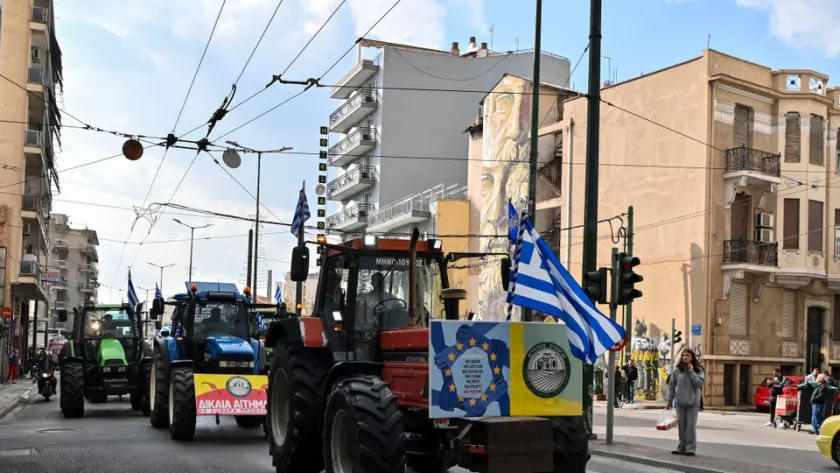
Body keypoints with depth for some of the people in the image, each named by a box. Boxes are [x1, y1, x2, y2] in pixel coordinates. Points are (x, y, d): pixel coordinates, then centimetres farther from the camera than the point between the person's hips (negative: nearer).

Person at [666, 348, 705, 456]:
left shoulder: (698, 370, -1)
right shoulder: (677, 370, 2)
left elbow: (700, 383, -15)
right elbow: (671, 386, 5)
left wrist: (691, 372, -16)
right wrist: (669, 401, 4)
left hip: (693, 403, -2)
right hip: (680, 402, 2)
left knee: (691, 426, -2)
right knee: (681, 426, 7)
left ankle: (691, 448, 2)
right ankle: (681, 448, 16)